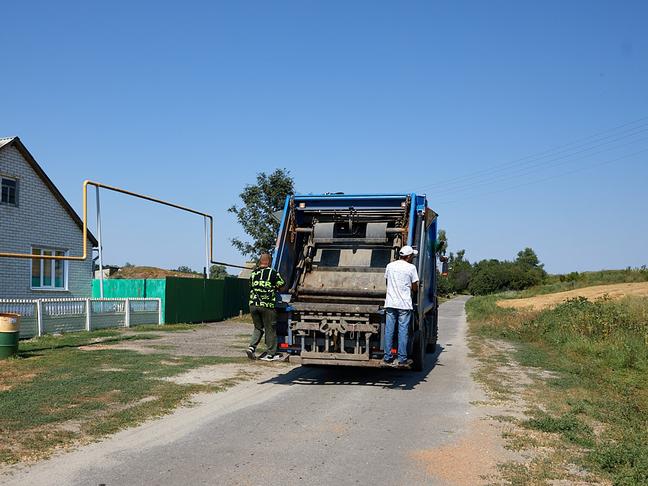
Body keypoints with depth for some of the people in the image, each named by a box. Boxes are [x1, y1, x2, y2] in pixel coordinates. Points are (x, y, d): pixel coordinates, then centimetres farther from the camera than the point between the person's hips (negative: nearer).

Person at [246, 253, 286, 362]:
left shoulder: (253, 273, 10)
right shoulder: (272, 273, -4)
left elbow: (251, 287, 15)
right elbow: (281, 284, 2)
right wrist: (274, 288, 24)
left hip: (253, 304, 5)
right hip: (267, 305, -4)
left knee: (258, 328, 19)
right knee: (270, 329, 6)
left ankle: (252, 347, 3)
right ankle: (271, 354, 11)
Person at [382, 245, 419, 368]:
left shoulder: (390, 266, 8)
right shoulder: (411, 268, -4)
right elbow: (415, 288, 0)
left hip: (390, 303, 4)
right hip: (404, 304, -3)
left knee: (388, 331, 6)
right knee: (403, 331, 1)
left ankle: (387, 358, 7)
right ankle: (402, 359, 3)